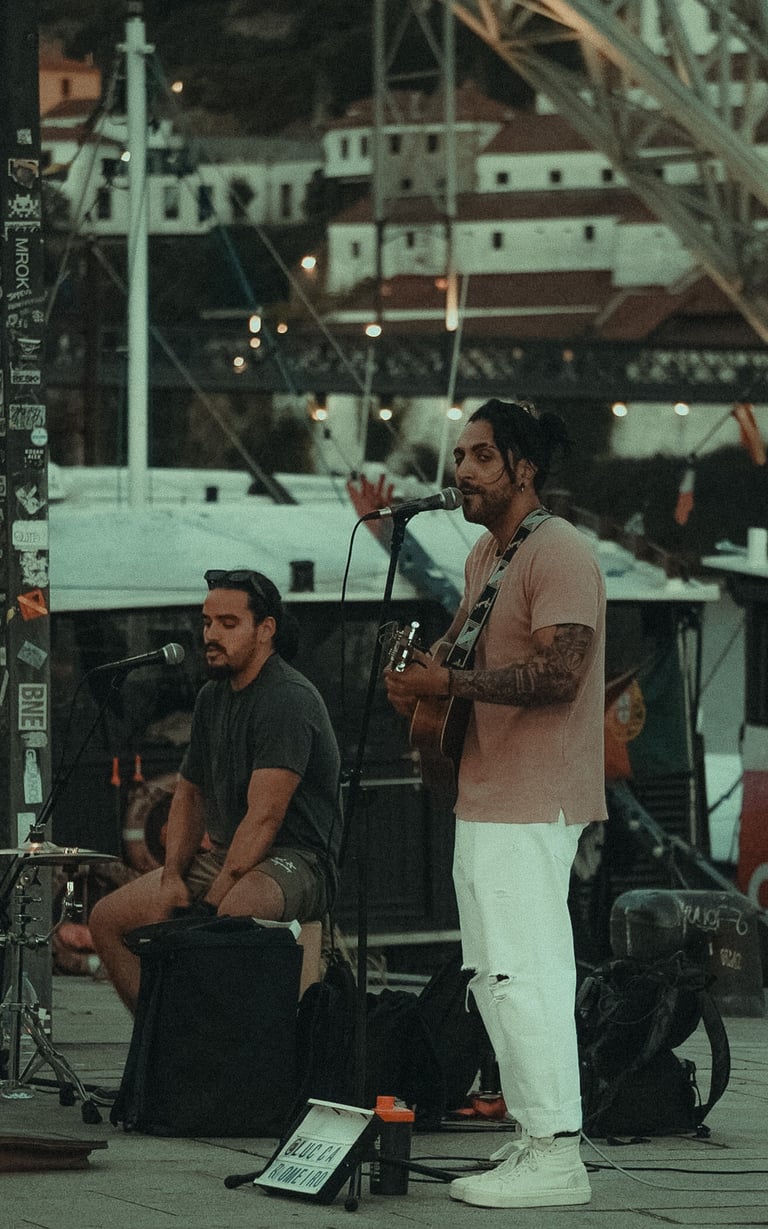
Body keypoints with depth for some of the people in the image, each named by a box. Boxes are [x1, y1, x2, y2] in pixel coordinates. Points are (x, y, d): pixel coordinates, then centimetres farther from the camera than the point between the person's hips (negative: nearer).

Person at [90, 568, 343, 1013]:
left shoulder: (288, 699, -17)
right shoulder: (213, 697, 13)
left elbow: (264, 817, -23)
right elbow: (189, 795, 21)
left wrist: (211, 903, -25)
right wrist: (172, 878, 3)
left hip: (297, 860, -9)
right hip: (225, 856, 9)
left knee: (234, 915, -41)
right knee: (108, 919, 0)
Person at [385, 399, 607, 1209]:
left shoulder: (558, 554, -14)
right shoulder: (486, 554, 18)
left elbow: (558, 673, -24)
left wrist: (450, 682, -22)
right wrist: (423, 673, 7)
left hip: (530, 805, -11)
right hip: (486, 799, 11)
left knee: (521, 972, -12)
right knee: (500, 974, 13)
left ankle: (555, 1156, -11)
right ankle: (535, 1143, 19)